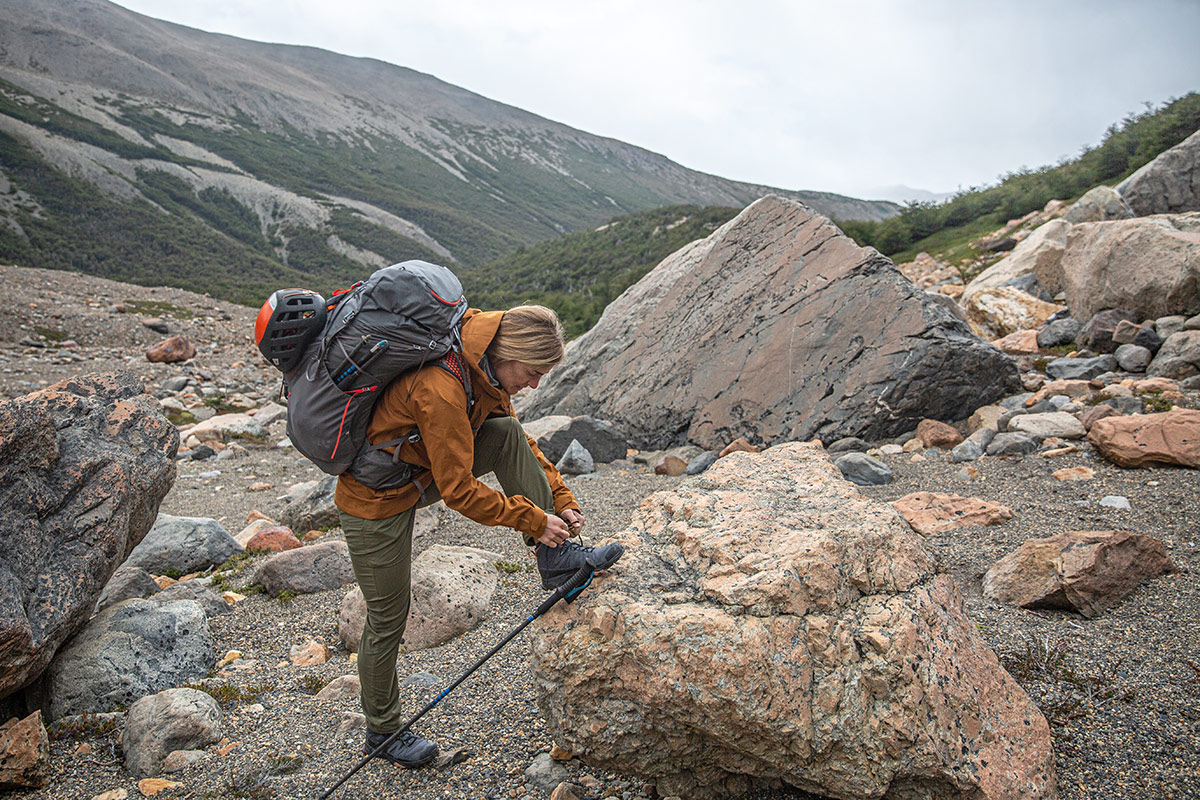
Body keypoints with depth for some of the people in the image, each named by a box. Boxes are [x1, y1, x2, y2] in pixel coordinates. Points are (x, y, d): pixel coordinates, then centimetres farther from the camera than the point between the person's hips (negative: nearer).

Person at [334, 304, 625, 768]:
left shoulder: (483, 366, -6)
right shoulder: (441, 388, -34)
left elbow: (519, 440, 7)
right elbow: (459, 491, -28)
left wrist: (560, 498, 0)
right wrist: (533, 520, -20)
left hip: (420, 474, 8)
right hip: (376, 502, -8)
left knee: (507, 433, -7)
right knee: (387, 622, 5)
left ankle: (556, 561, -4)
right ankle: (382, 733, 29)